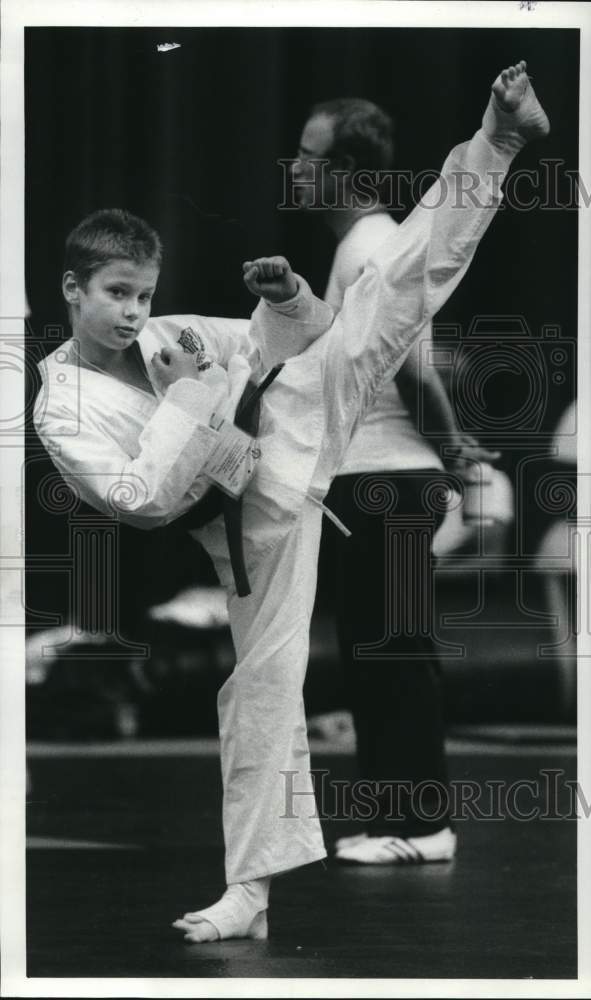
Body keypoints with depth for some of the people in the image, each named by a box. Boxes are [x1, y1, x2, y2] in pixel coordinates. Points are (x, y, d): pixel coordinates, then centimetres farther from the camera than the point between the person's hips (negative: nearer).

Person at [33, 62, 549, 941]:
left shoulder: (161, 336, 5)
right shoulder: (64, 411, -9)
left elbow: (283, 345, 14)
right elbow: (142, 499, -23)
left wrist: (289, 300, -9)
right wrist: (186, 392, -22)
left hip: (289, 426, 4)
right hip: (257, 521, -4)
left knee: (393, 295, -7)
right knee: (260, 689, -3)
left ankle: (498, 142, -7)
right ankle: (251, 891, 5)